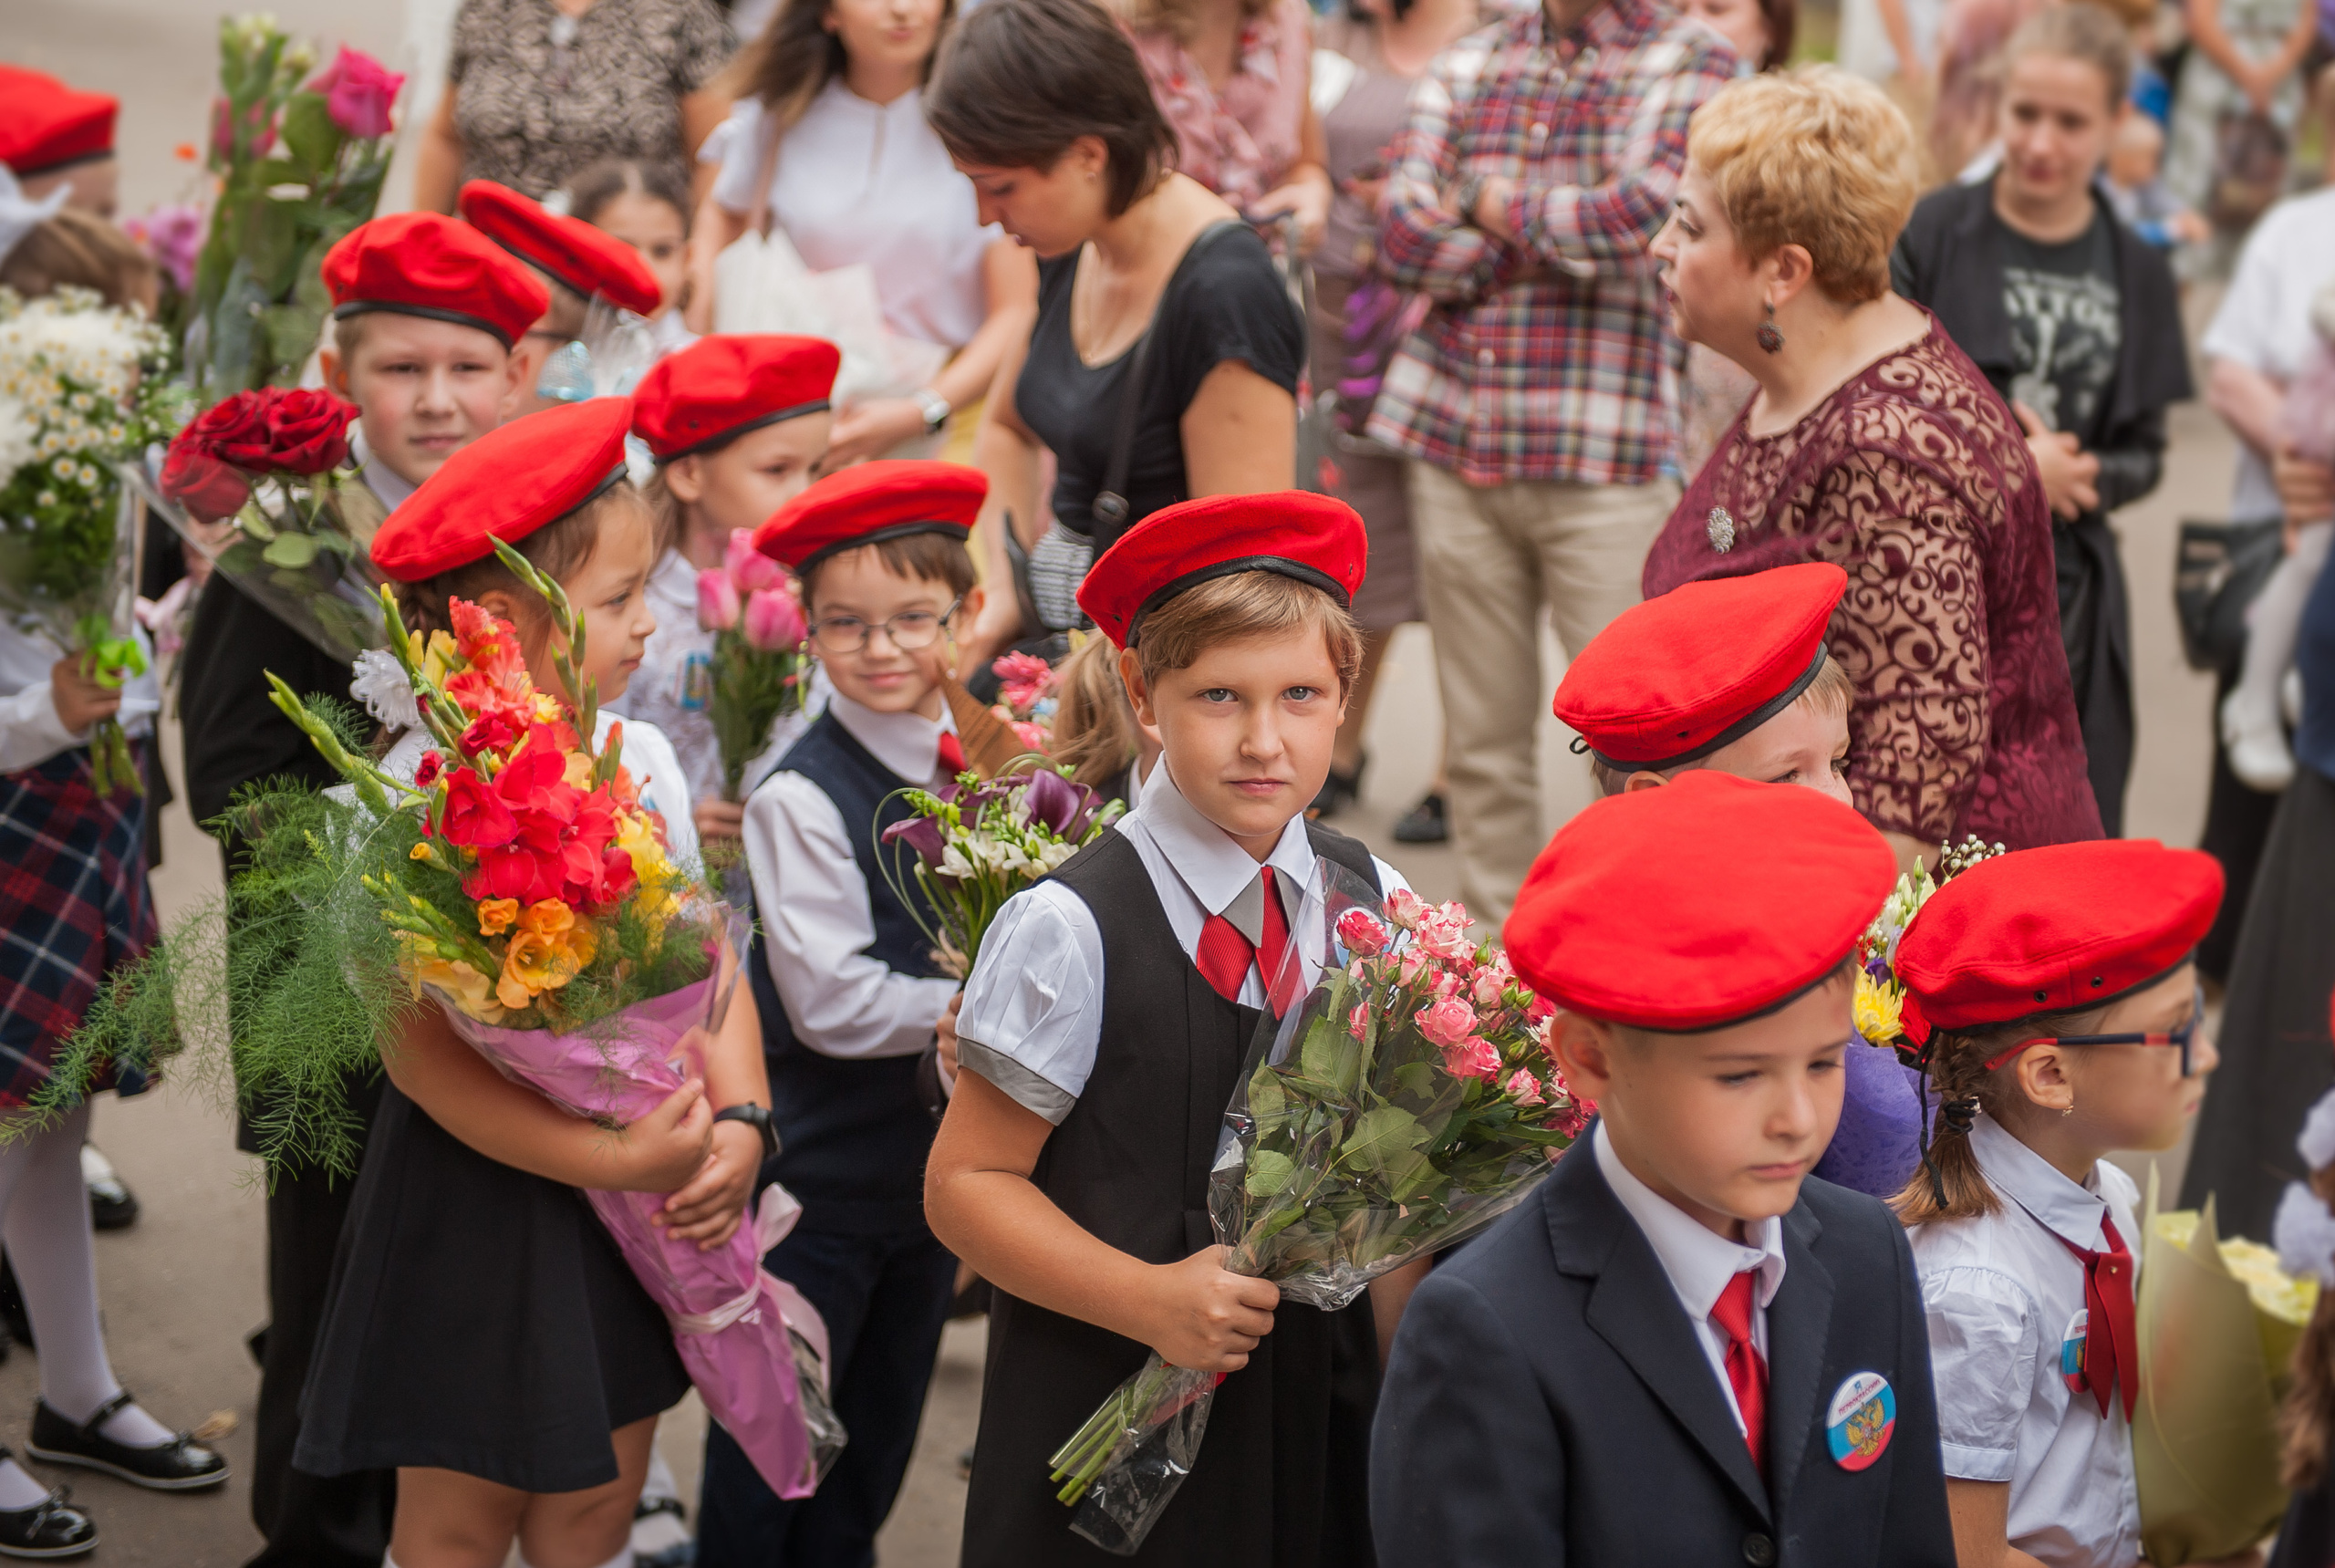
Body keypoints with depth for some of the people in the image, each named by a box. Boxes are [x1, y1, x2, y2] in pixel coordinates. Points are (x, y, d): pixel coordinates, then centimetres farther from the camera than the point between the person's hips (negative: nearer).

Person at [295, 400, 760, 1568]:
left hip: (647, 1193, 6)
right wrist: (613, 1159, -26)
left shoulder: (641, 758, 1)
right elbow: (421, 1049, -22)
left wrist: (739, 1119, -12)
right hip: (481, 1195, -6)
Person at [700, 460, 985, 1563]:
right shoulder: (803, 798, -18)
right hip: (824, 1170, -6)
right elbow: (836, 1004, -21)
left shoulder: (981, 762, 1)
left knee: (879, 1429, 20)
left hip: (941, 1145, 6)